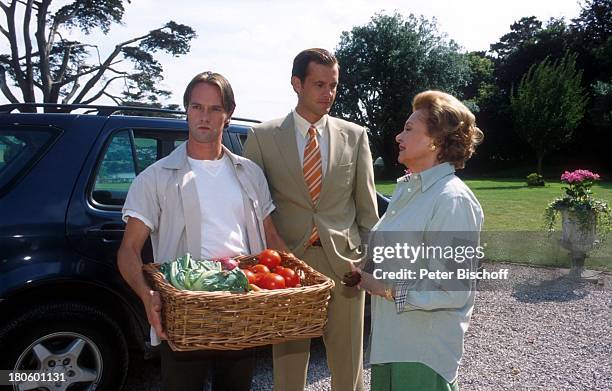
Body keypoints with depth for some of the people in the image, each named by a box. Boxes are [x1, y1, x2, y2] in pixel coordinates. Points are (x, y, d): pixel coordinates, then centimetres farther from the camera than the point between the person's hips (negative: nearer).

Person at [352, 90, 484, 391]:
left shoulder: (453, 200, -21)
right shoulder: (406, 187, 8)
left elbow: (454, 290, -23)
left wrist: (387, 290, -17)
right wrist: (369, 276, 4)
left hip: (424, 351, -8)